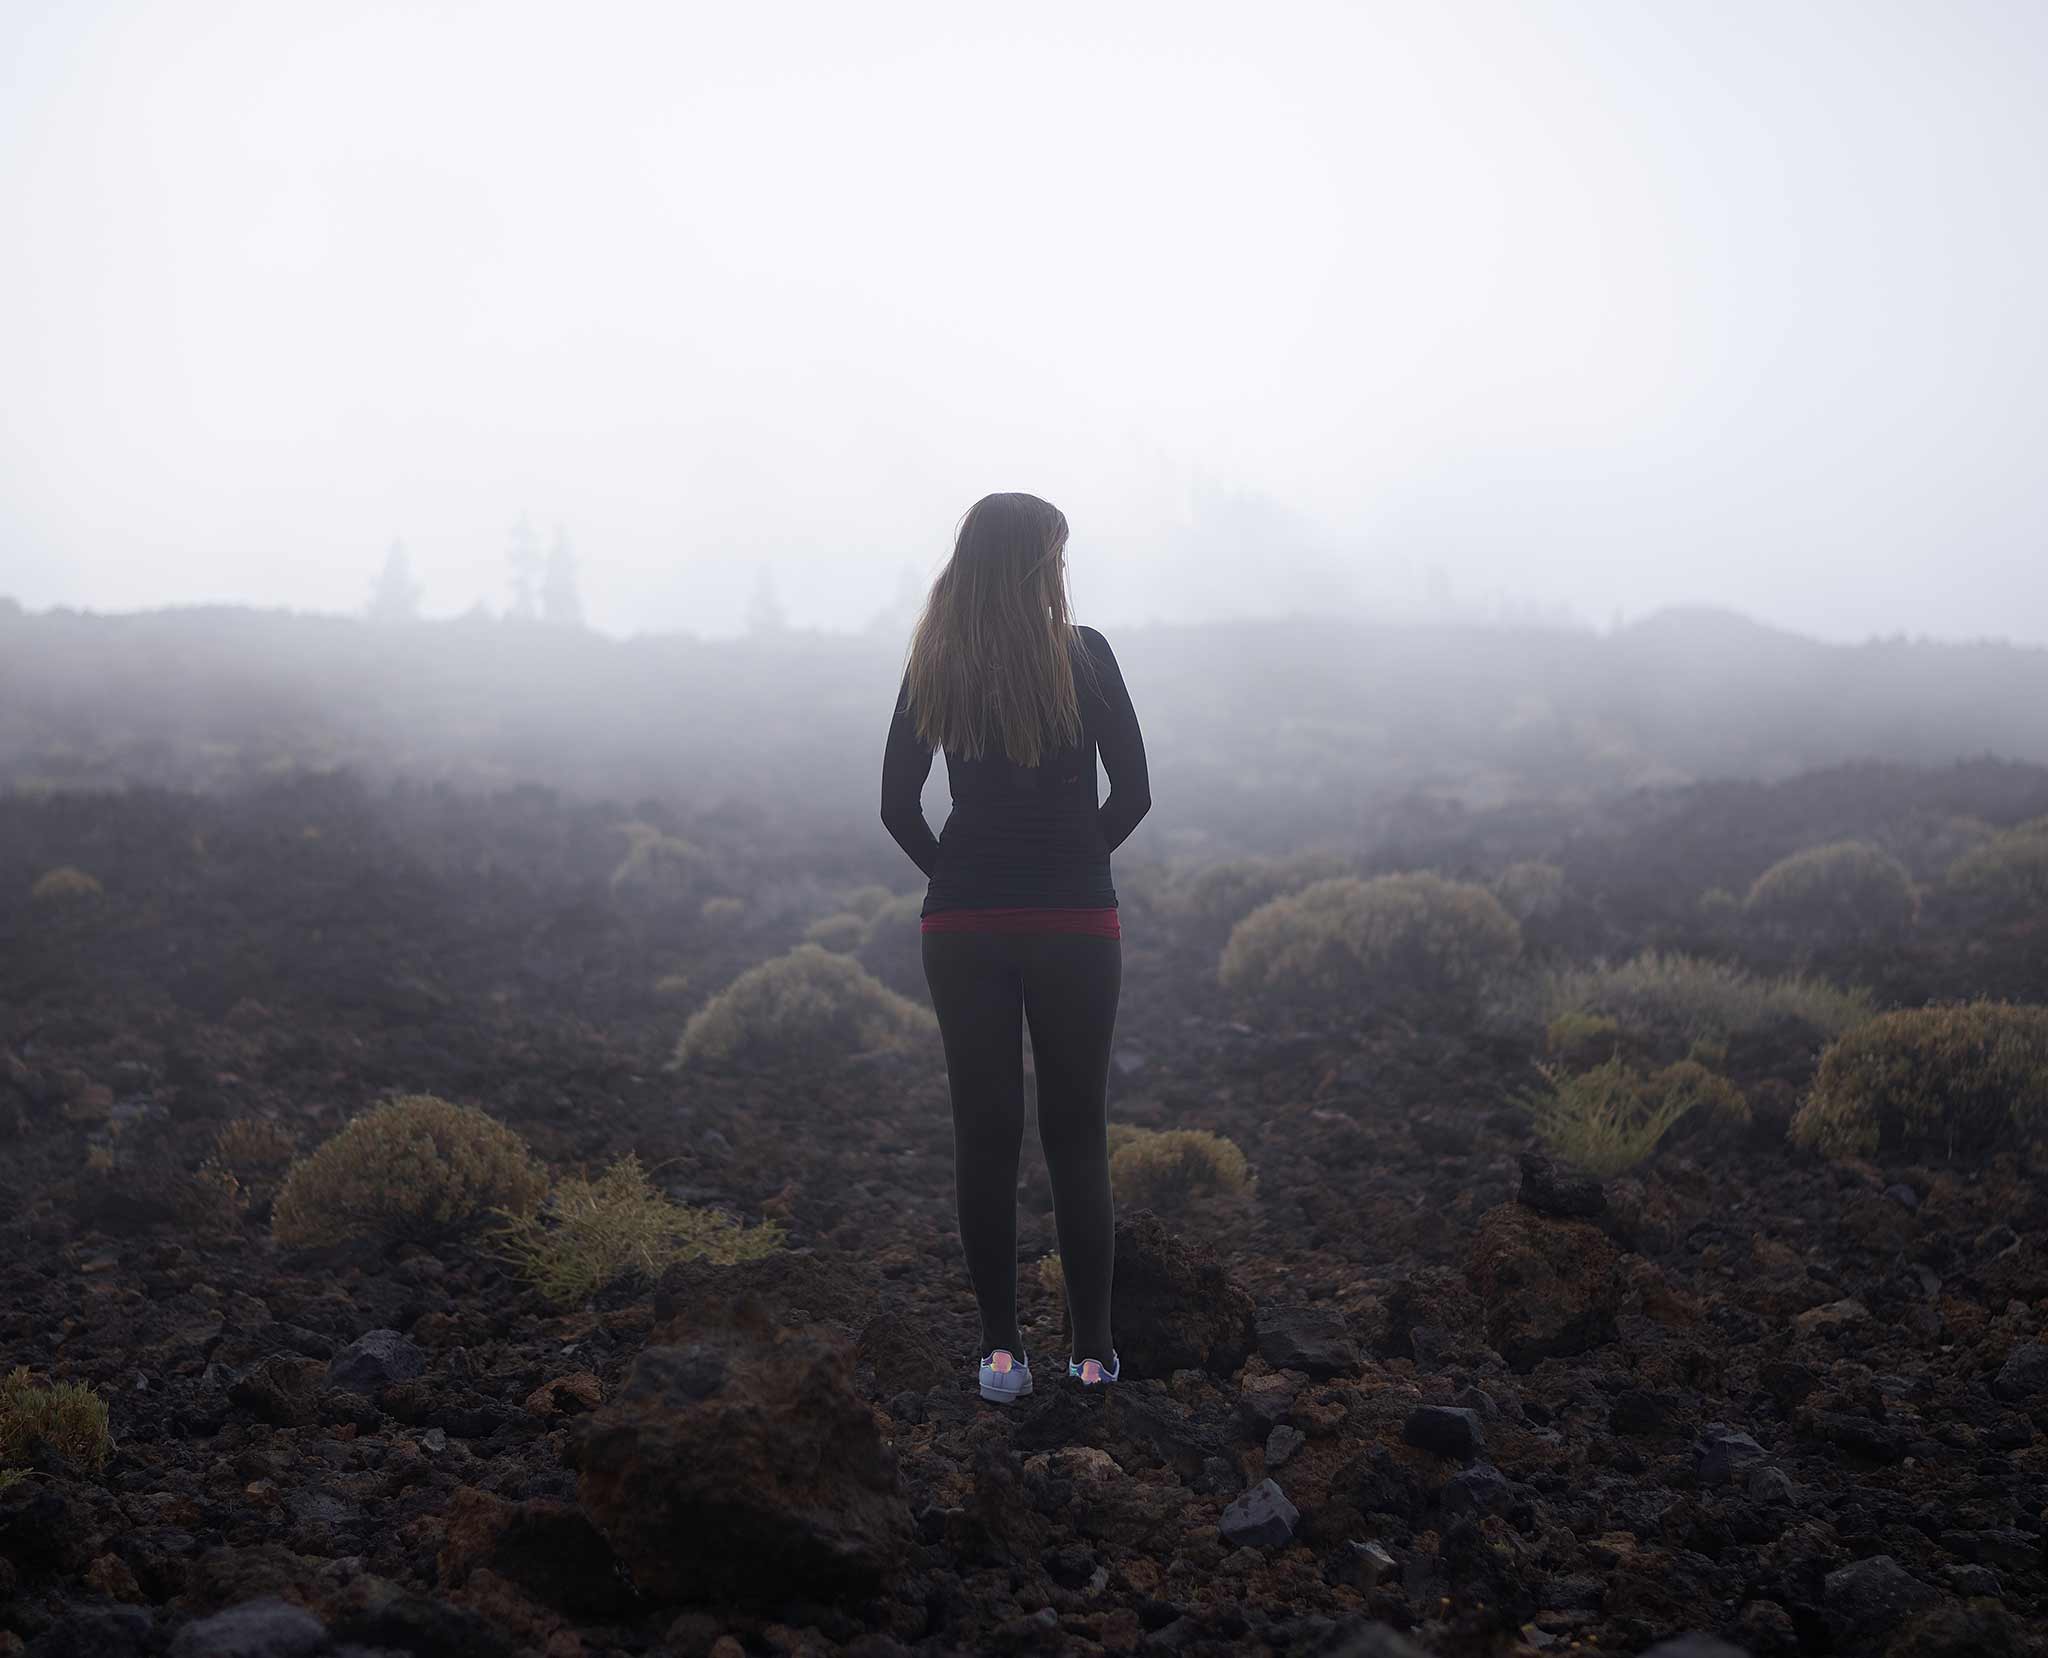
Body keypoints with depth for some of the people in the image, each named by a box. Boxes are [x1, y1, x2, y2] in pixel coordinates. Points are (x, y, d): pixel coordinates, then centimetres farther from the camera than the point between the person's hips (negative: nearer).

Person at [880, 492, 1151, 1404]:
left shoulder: (934, 666, 2)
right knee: (1077, 1135, 7)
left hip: (962, 922, 2)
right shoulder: (1082, 655, -5)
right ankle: (1092, 1350, 11)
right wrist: (1076, 860, 10)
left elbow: (898, 805, 2)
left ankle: (1001, 1348, 8)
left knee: (983, 1134, 7)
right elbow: (1133, 792, -4)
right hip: (1076, 920, -2)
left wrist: (959, 877, 12)